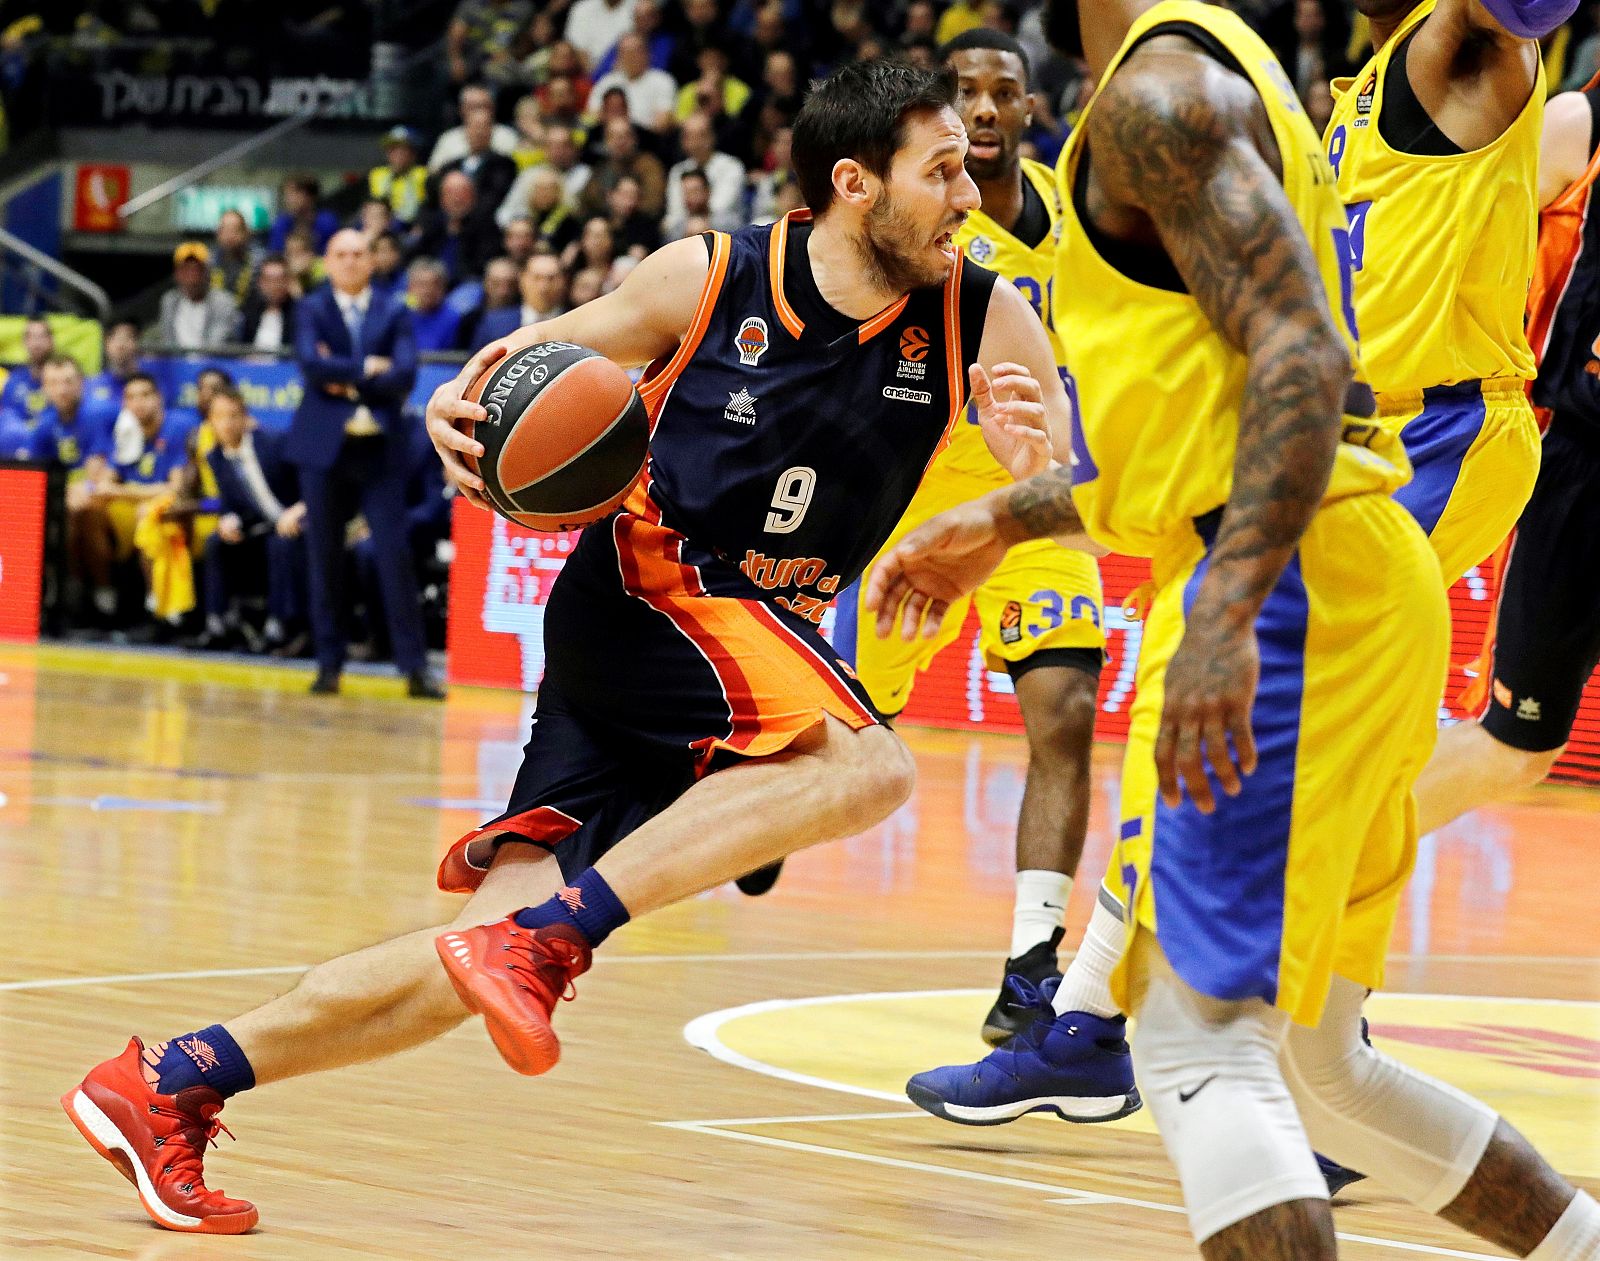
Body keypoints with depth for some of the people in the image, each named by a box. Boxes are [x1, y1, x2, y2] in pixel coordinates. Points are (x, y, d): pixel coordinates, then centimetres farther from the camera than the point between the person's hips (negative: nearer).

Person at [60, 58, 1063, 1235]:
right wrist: (463, 405, -14)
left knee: (506, 954, -2)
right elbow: (554, 356, 7)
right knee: (867, 767, -30)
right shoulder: (707, 279, -9)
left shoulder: (983, 320, -4)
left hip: (767, 634, 5)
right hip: (641, 591, -5)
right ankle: (545, 927, -28)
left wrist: (1033, 449, -29)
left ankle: (170, 1084, 4)